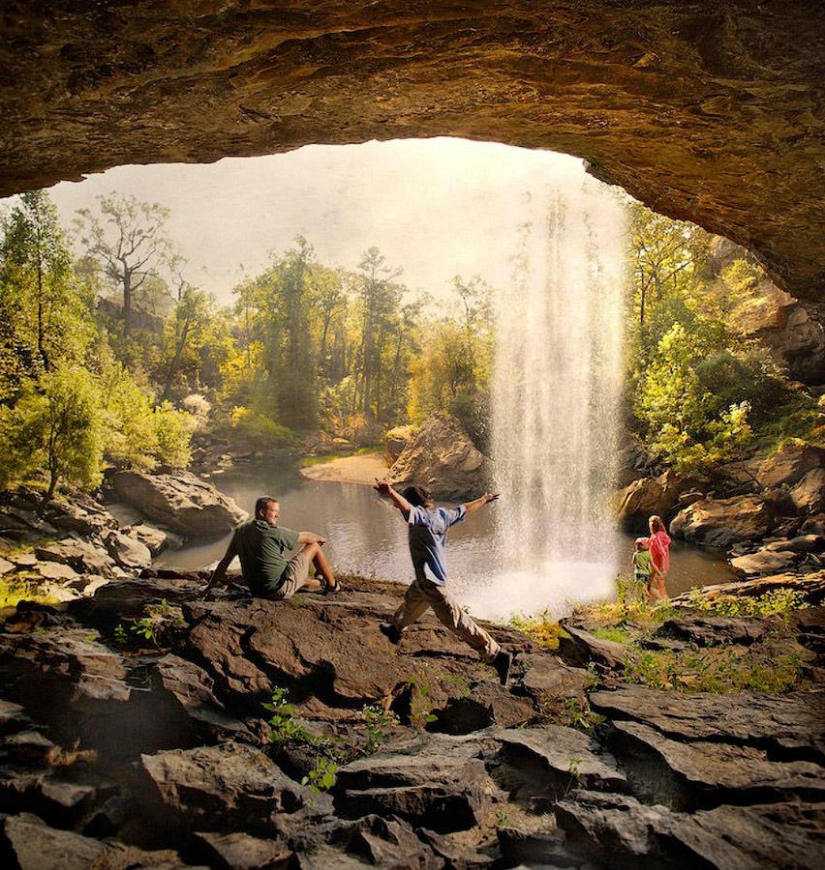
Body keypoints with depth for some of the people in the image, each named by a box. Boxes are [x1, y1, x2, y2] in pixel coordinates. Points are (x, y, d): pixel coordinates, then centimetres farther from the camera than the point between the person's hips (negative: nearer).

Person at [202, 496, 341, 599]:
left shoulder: (240, 530, 2)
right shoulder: (273, 532, -18)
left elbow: (225, 560, 8)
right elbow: (305, 537, -3)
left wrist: (210, 585, 18)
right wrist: (320, 538, 18)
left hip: (256, 590, 7)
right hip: (280, 589, -7)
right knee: (314, 546, 9)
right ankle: (333, 585, 25)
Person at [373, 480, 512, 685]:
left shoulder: (421, 516, -19)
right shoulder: (441, 514, 5)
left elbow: (406, 507, -42)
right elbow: (464, 510, 19)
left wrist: (391, 493, -60)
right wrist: (484, 500, 36)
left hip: (431, 581, -10)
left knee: (457, 621, -9)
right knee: (411, 601, 33)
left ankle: (496, 655, -10)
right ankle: (396, 628, 61)